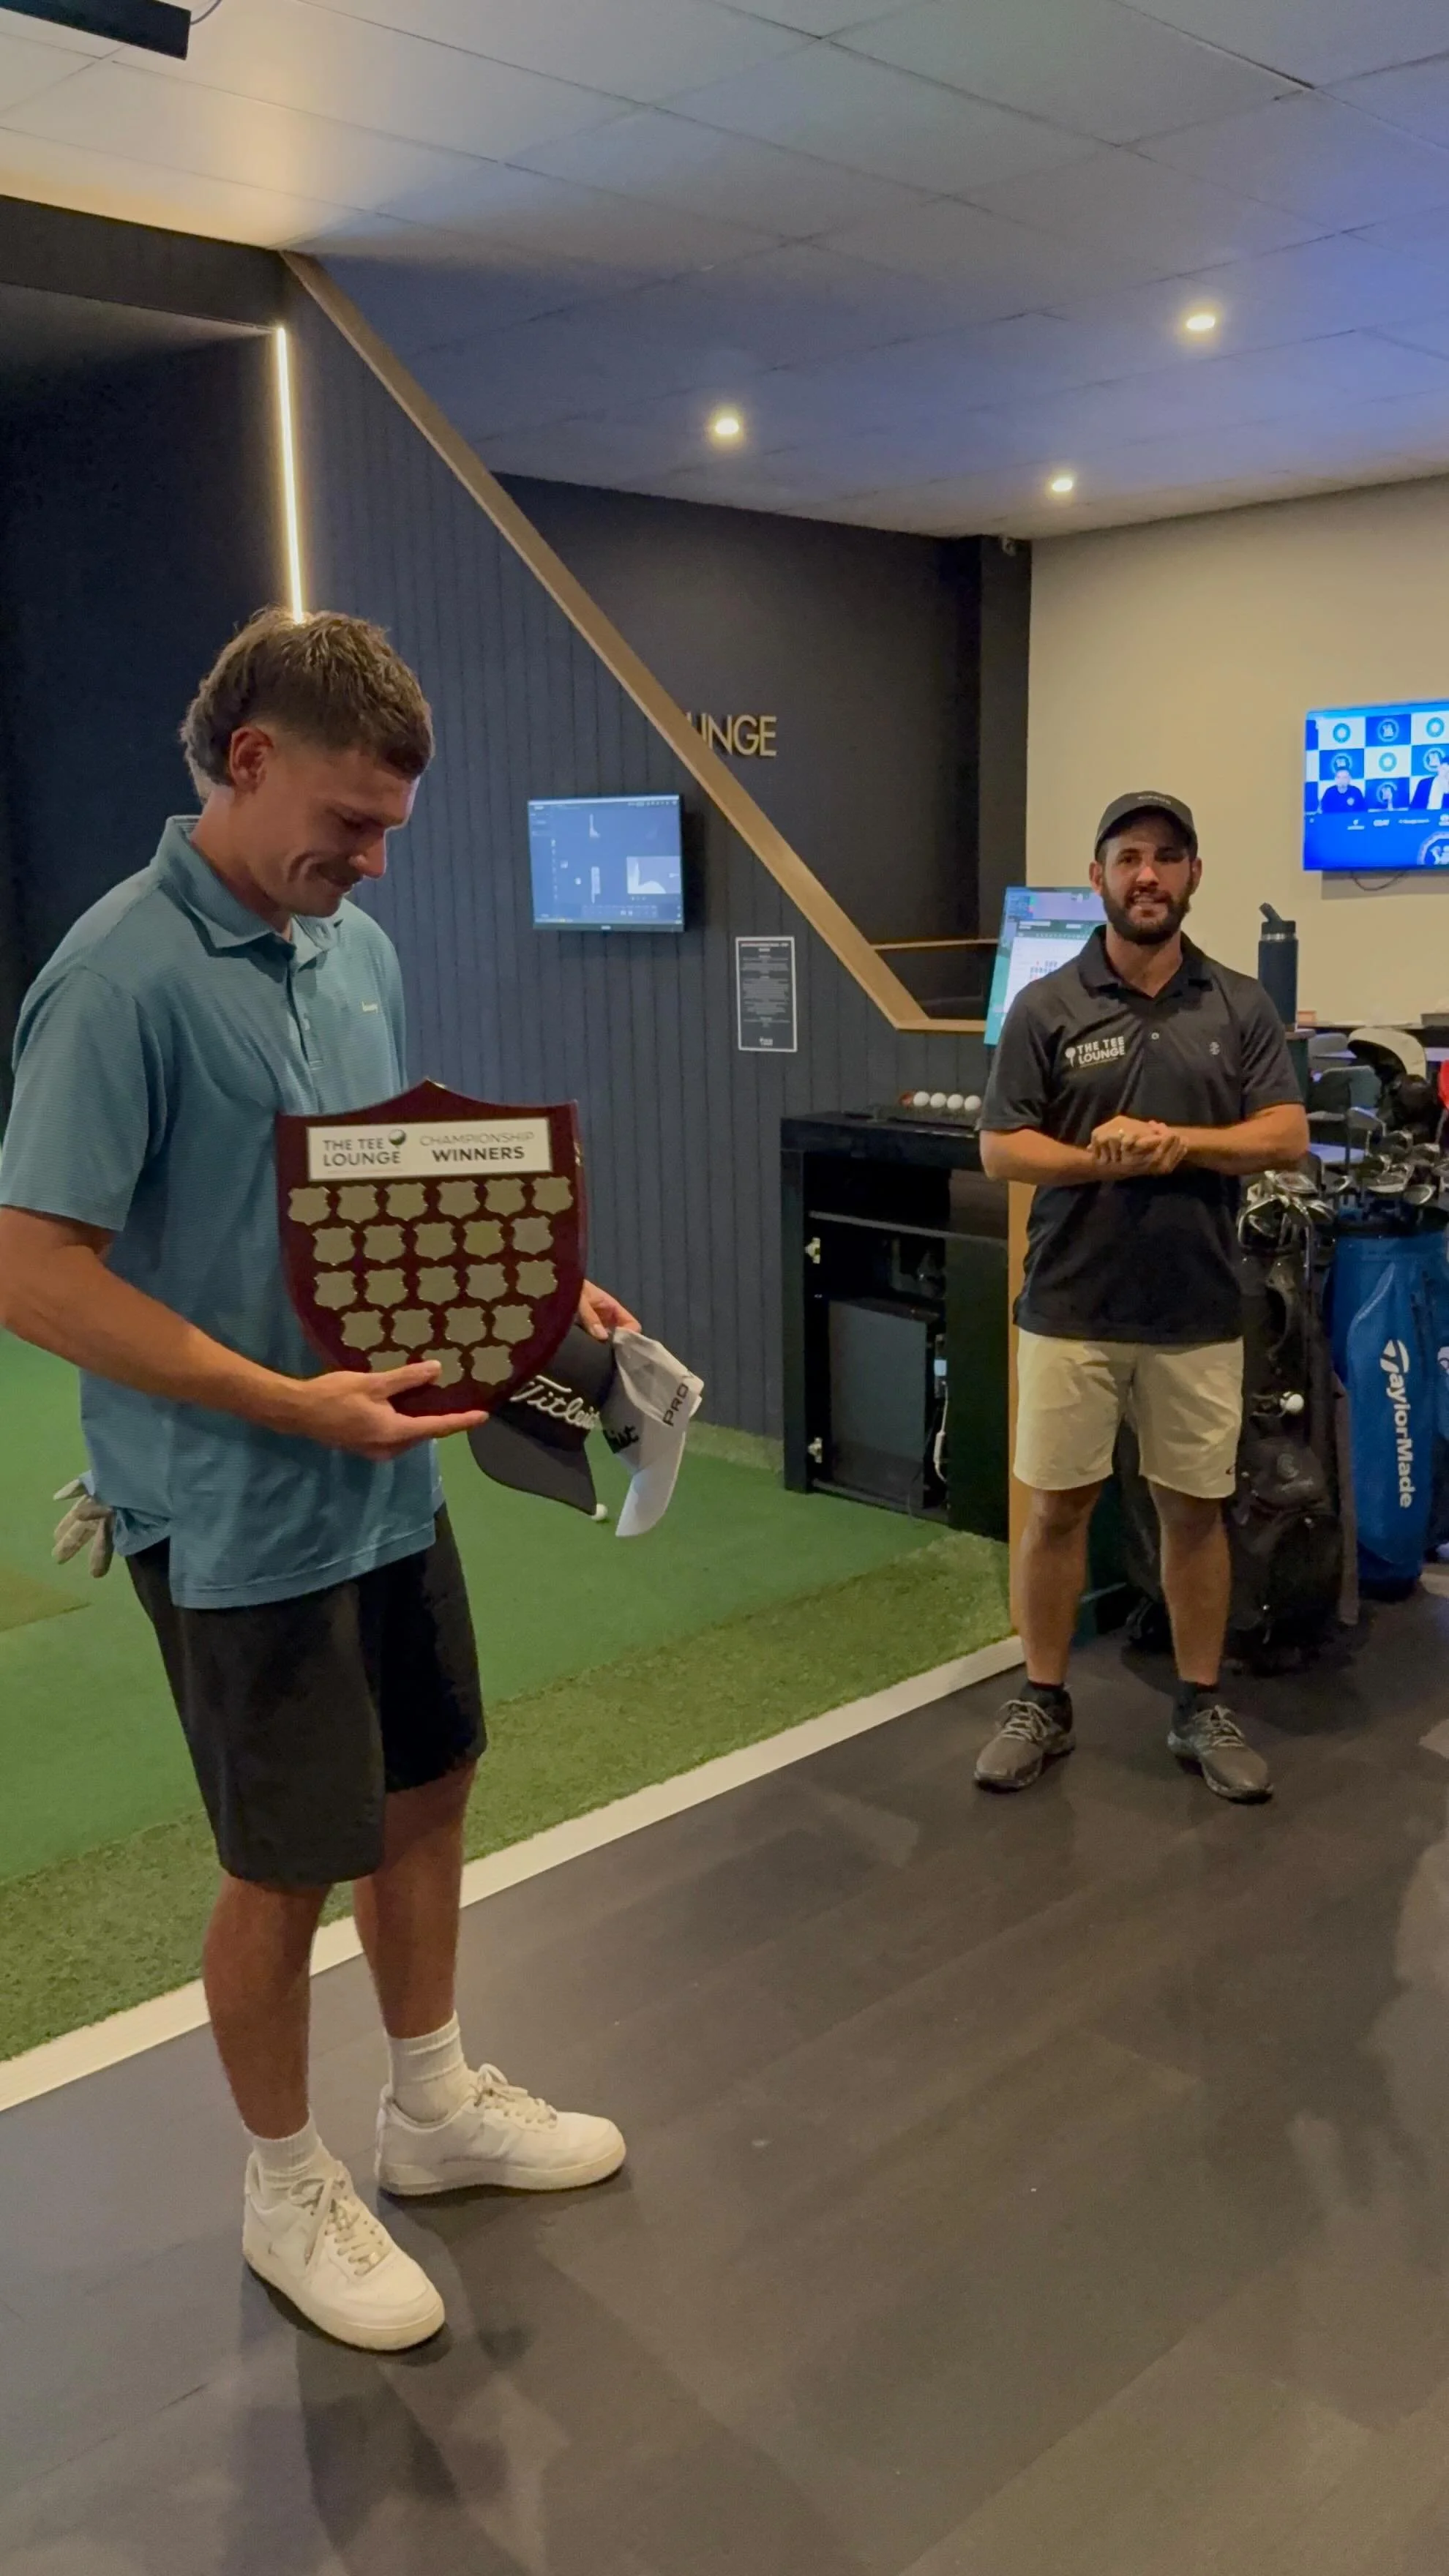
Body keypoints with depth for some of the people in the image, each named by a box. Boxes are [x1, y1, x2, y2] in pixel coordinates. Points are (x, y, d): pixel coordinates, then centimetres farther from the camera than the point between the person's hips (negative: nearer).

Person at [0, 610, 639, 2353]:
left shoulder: (359, 950, 5)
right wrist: (293, 1405, -24)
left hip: (392, 1479, 8)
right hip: (242, 1518, -8)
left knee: (429, 1782, 21)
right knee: (291, 1862, 9)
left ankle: (433, 2103, 44)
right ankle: (287, 2191, 34)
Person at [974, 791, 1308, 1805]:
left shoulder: (1241, 1005, 4)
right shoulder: (1047, 1007, -1)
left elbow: (1288, 1136, -1)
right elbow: (1001, 1148, -3)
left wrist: (1177, 1142, -16)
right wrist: (1101, 1159, -19)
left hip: (1200, 1313, 1)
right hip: (1071, 1308, -1)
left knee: (1197, 1508, 10)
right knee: (1057, 1505, 7)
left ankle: (1202, 1708, 25)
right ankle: (1044, 1704, 21)